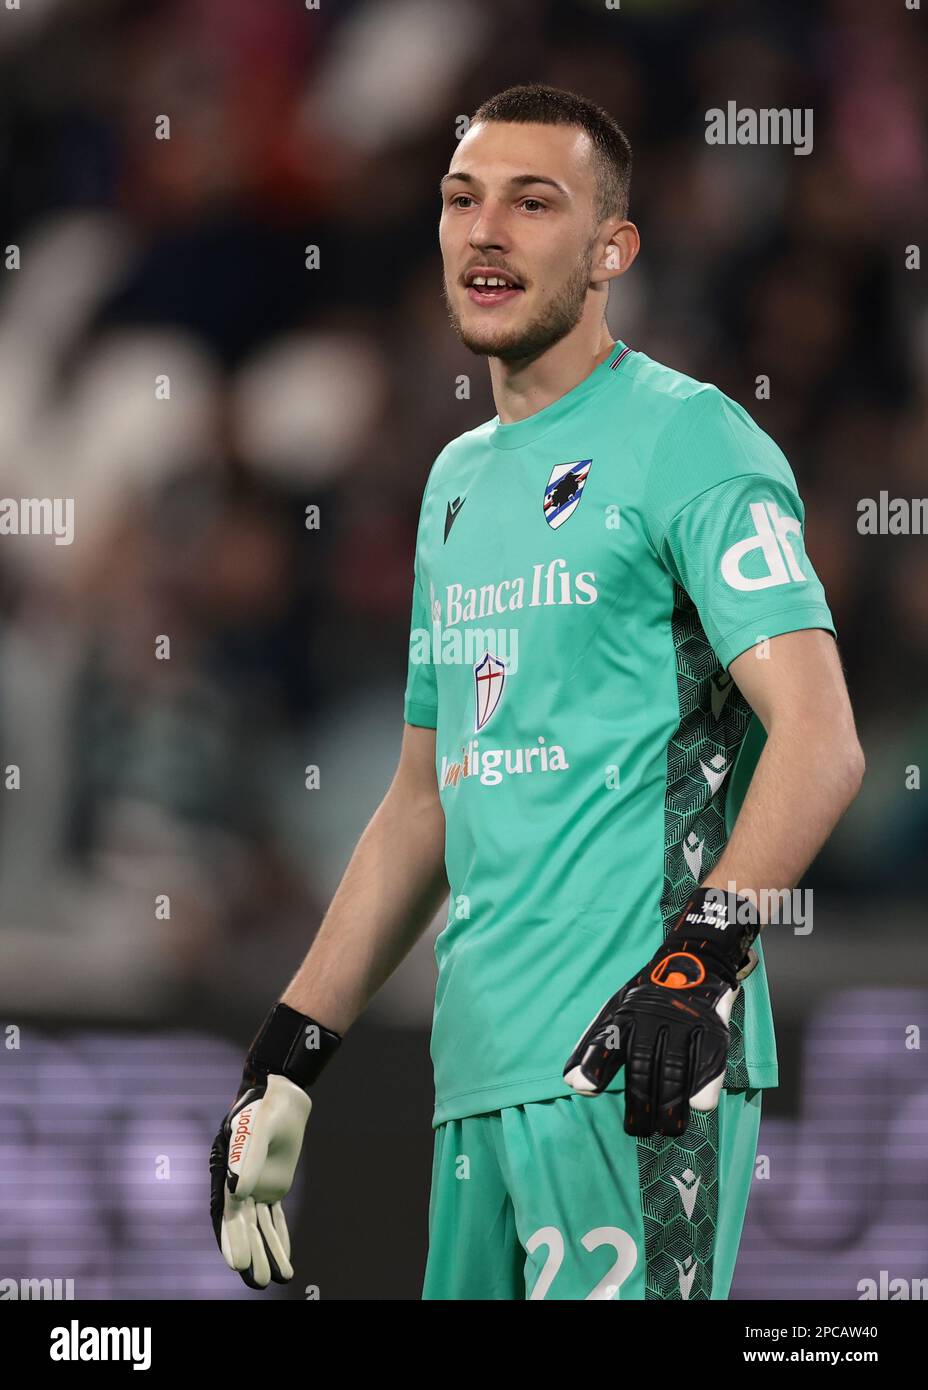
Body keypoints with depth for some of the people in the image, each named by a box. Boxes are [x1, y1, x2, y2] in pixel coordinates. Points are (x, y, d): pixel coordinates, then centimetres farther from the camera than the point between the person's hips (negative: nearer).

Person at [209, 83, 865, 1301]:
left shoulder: (683, 438, -3)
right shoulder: (458, 481, 21)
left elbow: (820, 740, -13)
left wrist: (703, 954, -26)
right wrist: (287, 1060, 21)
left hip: (635, 1061, -7)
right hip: (479, 1066, 7)